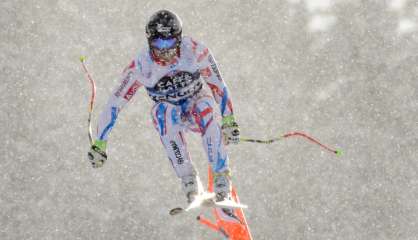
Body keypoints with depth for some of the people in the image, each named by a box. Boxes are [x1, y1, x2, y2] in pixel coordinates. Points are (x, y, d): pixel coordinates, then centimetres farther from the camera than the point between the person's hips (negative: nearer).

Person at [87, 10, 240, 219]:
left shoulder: (195, 50, -22)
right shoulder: (141, 66, -23)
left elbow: (217, 84, -10)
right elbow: (115, 103, -18)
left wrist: (228, 121, -9)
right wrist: (99, 143, -18)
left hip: (196, 106, 0)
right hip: (168, 111, 0)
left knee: (205, 106, -36)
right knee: (165, 111, -36)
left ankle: (222, 178, -25)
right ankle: (188, 179, -31)